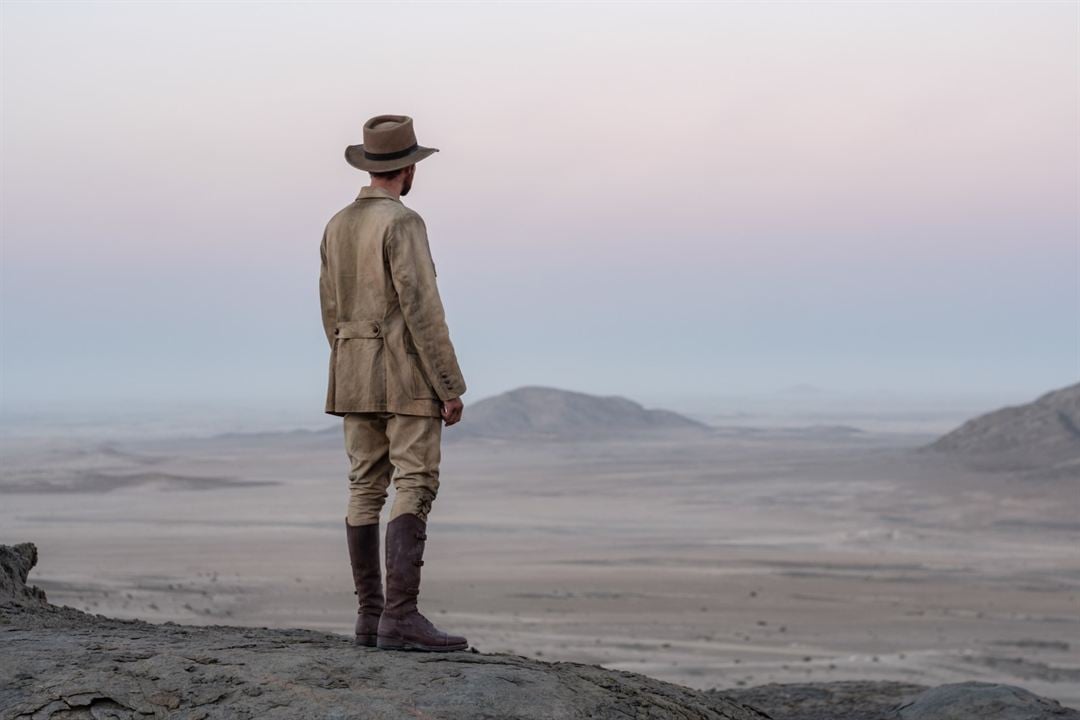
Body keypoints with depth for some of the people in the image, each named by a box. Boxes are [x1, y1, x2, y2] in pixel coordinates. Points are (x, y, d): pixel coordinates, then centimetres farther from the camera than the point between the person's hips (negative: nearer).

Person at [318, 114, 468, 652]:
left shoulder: (338, 226, 10)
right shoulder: (402, 223, -15)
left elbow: (333, 312, 14)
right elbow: (422, 310, -19)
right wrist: (451, 387, -16)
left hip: (355, 376, 8)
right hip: (408, 375, -8)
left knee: (366, 491, 7)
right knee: (415, 489, -10)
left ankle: (371, 615, 8)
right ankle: (401, 617, -18)